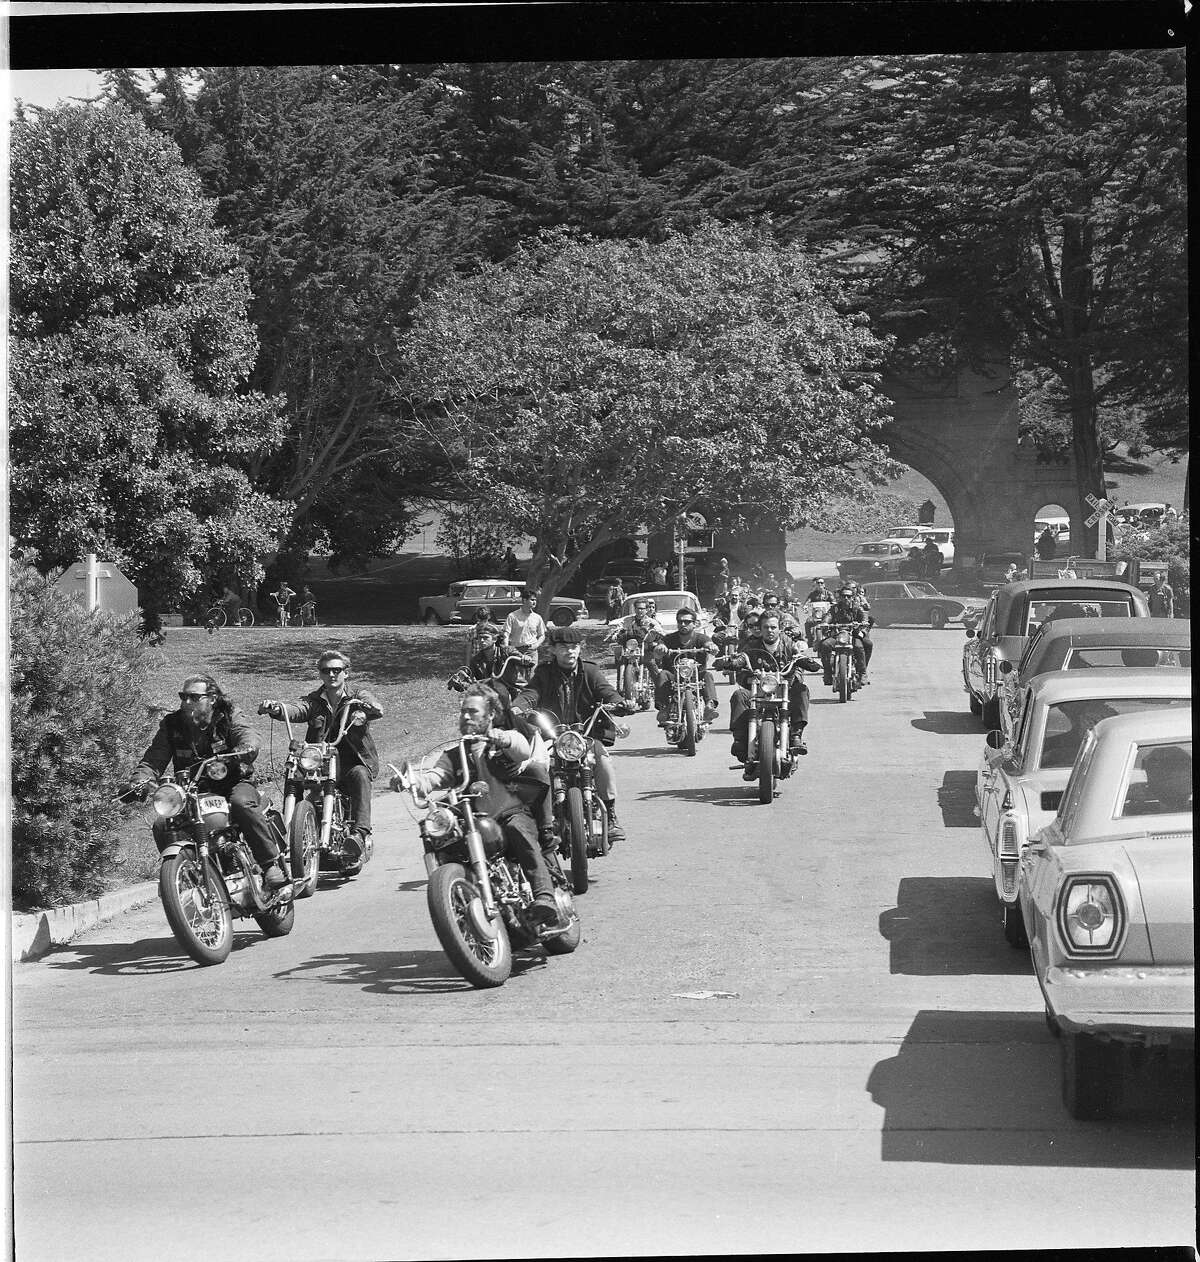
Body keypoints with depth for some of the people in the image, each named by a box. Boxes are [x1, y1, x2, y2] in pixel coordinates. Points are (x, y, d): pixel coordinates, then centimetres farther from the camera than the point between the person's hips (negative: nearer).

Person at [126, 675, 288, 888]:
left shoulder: (229, 717, -2)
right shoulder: (171, 724, 5)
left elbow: (249, 739, -21)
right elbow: (152, 760, 0)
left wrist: (237, 755, -46)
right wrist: (137, 784, -22)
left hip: (232, 783, -3)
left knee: (242, 804, -36)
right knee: (161, 826, -20)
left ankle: (272, 864, -29)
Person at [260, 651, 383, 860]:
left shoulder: (358, 696, 9)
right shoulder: (314, 700, 14)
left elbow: (378, 711, -12)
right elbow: (297, 709, -8)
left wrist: (361, 705, -35)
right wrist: (276, 708, -31)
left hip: (354, 761, -2)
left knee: (359, 775, -35)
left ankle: (360, 833, -44)